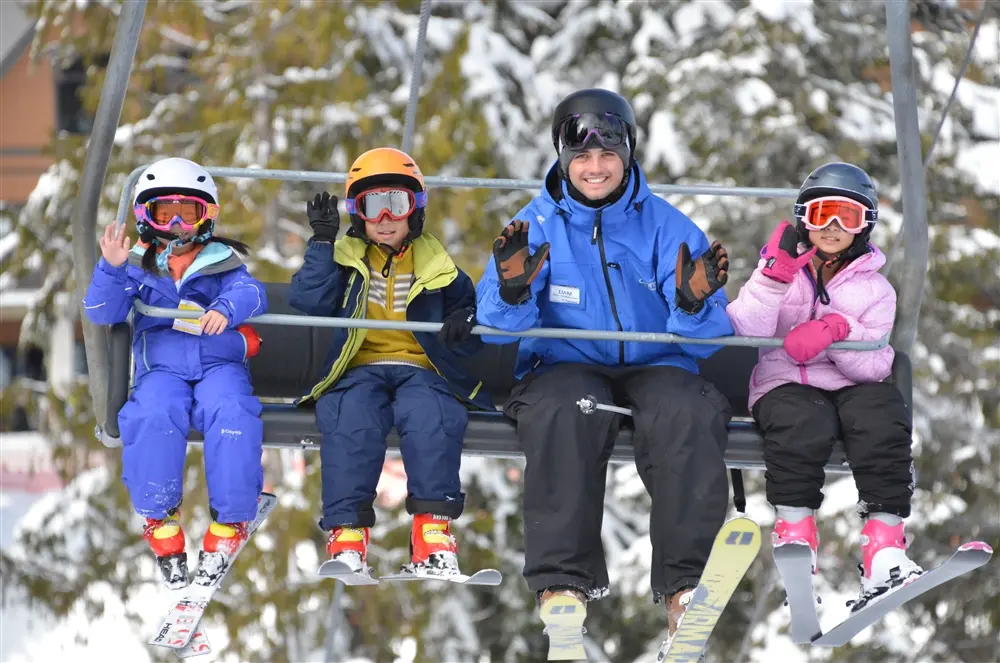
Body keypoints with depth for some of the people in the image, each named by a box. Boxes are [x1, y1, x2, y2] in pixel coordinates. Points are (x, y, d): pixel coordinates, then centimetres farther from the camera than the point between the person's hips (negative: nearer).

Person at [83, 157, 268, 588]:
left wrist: (227, 309, -27)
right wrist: (111, 269, -15)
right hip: (161, 365, 0)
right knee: (153, 416, -34)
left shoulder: (222, 262, 15)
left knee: (232, 414, -33)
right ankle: (160, 520, -20)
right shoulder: (137, 265, 16)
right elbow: (103, 312, 3)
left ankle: (230, 522, -24)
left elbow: (250, 292, -4)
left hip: (219, 363, 0)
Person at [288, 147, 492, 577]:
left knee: (431, 415, -35)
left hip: (422, 370, 0)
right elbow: (308, 301, -1)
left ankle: (433, 530, -38)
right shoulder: (344, 258, 17)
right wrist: (323, 241, -5)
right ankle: (347, 534, -40)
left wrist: (463, 326, -7)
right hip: (360, 370, 0)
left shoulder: (437, 266, 18)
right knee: (350, 418, -35)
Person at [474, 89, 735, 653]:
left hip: (655, 366, 0)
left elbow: (704, 340, 0)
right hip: (566, 366, 0)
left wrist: (695, 305, -23)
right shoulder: (538, 225, 7)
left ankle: (687, 585, -32)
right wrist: (513, 292, -24)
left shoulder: (667, 227, 5)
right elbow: (500, 329, -1)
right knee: (569, 412, -36)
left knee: (687, 414, -33)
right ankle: (565, 580, -36)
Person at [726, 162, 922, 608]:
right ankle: (794, 536, -38)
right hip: (784, 384, -1)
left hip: (853, 386, 1)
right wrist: (774, 278, -18)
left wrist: (838, 331, -21)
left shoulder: (875, 289, 13)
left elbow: (876, 366, -2)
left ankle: (883, 557, -39)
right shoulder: (781, 272, 11)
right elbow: (743, 336, -7)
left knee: (883, 415, -32)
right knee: (803, 423, -37)